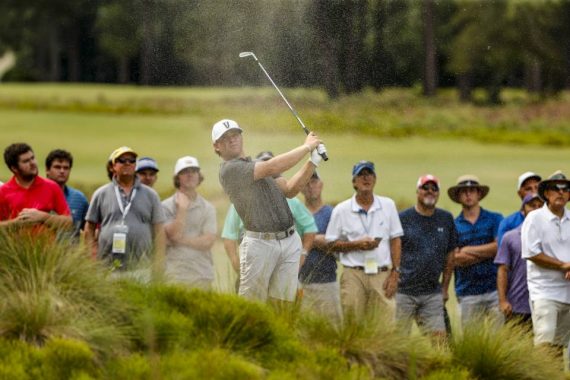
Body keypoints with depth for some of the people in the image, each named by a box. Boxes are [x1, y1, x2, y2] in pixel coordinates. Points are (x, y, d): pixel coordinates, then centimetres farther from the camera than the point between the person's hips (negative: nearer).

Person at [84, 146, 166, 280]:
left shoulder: (150, 195, 13)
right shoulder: (101, 194, 11)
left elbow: (159, 231, 11)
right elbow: (89, 230, 11)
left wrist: (158, 266, 1)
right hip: (107, 268, -1)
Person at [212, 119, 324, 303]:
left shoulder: (257, 165, 20)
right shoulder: (229, 169, -8)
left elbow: (289, 190, 16)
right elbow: (272, 168, -18)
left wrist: (312, 162, 4)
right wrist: (306, 146, -9)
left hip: (290, 240, 7)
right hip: (260, 244, -7)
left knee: (281, 306, 1)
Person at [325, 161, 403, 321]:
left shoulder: (388, 205, 10)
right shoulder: (341, 210, 5)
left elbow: (396, 240, 11)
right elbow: (332, 244, 5)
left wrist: (395, 272, 2)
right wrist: (357, 245, -10)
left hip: (382, 275, 1)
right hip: (353, 275, -1)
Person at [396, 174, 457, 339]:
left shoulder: (446, 219, 10)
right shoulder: (403, 218, 0)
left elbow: (450, 255, 16)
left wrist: (445, 288, 14)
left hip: (433, 294, 3)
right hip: (404, 292, -3)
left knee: (439, 337, -4)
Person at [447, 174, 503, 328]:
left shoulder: (494, 219, 8)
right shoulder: (453, 225, 9)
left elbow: (499, 247, -6)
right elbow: (455, 259, -3)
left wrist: (468, 250, 0)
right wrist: (487, 252, -5)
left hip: (494, 288, -1)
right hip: (467, 291, 1)